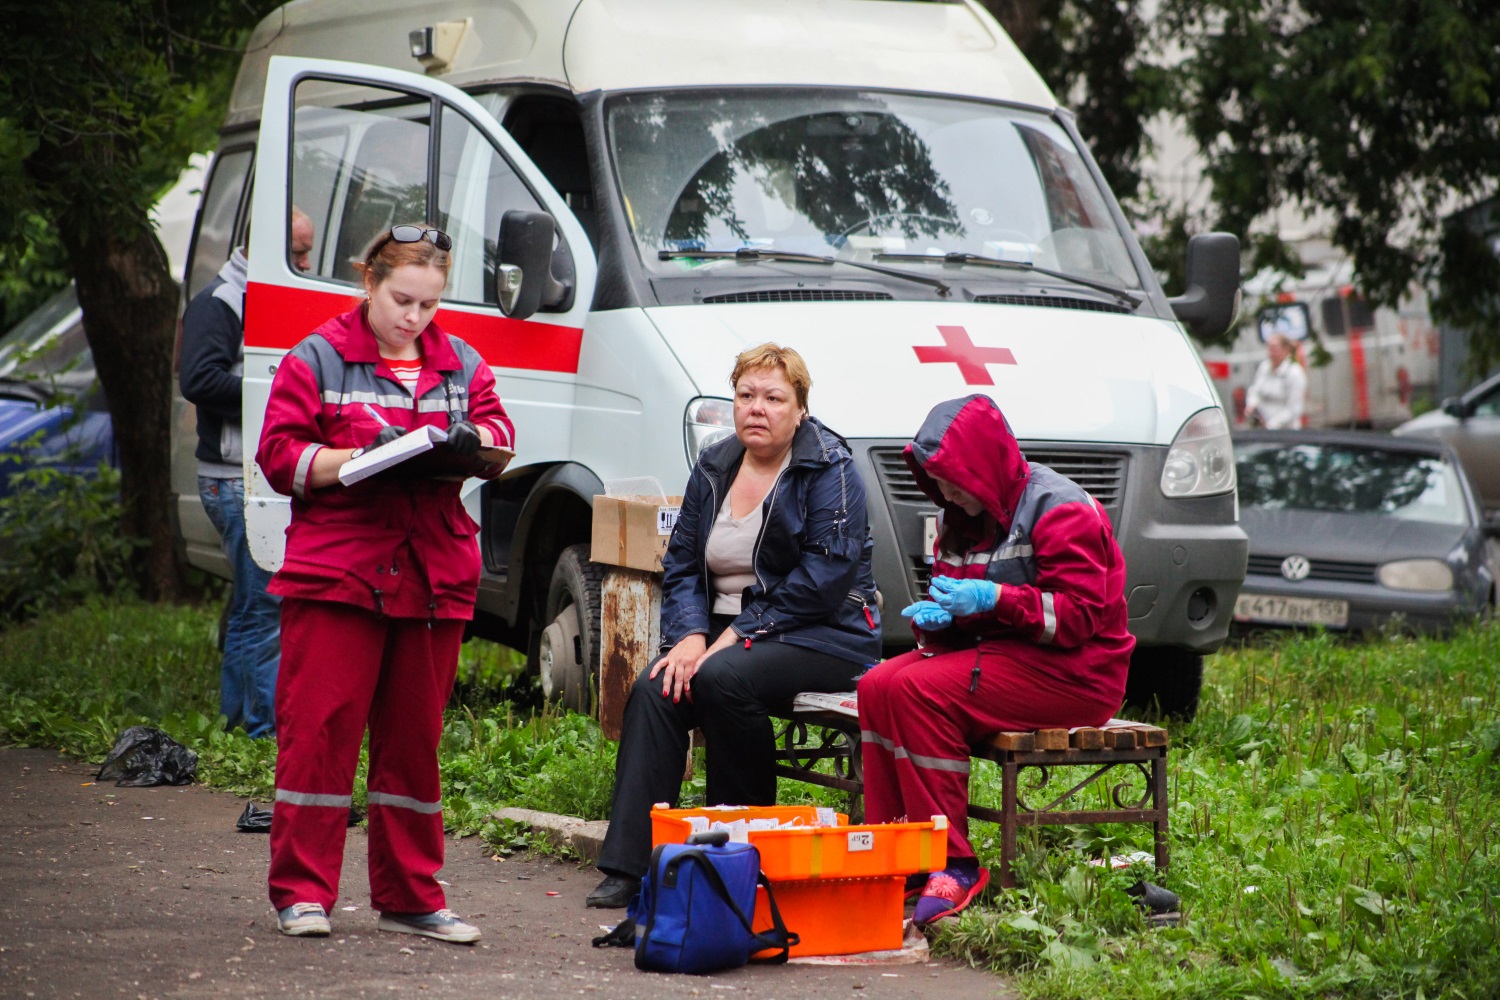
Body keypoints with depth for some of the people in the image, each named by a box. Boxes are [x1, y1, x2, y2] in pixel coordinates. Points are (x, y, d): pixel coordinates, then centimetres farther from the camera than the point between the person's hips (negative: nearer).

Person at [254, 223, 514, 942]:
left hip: (433, 579, 4)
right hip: (334, 575, -4)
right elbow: (279, 455, -2)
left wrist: (473, 442, -16)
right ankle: (302, 892, 1)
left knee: (415, 739, 7)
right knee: (320, 729, -5)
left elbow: (496, 428, 7)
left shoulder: (461, 363, 15)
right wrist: (359, 459, -17)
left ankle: (410, 897, 14)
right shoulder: (318, 358, 4)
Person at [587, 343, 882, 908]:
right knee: (655, 688, -23)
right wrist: (691, 635, -8)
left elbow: (825, 576, -16)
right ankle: (629, 865, -27)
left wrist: (741, 634, -19)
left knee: (722, 679, -33)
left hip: (821, 636, -6)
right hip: (725, 632, 6)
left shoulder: (830, 470, -6)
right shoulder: (714, 468, 13)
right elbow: (681, 563, 12)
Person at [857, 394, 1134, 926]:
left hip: (1074, 676, -9)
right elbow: (951, 598, 21)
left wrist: (995, 599, -29)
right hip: (998, 655, 9)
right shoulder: (963, 519, 14)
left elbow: (1080, 616, -18)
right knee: (878, 686, -13)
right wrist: (935, 617, -5)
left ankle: (954, 866, -27)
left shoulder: (1060, 511, -13)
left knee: (919, 690, -27)